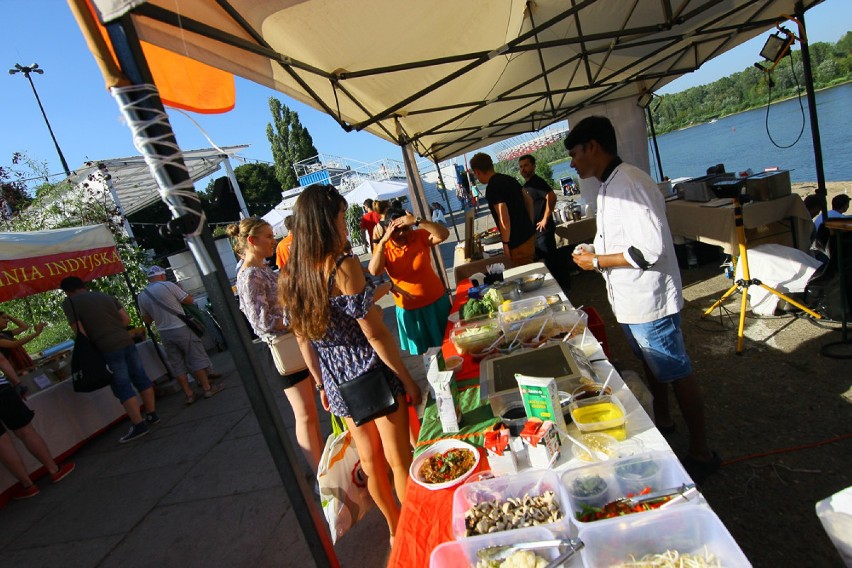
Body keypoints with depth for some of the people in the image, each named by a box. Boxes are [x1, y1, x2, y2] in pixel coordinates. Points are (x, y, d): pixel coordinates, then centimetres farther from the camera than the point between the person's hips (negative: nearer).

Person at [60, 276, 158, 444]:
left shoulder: (69, 303, 0)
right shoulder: (105, 295, 15)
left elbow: (79, 331, -7)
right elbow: (126, 319, 11)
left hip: (109, 349, -6)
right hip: (127, 341, 6)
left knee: (123, 388, 0)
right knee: (141, 378, 13)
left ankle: (139, 426, 4)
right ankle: (152, 415, 22)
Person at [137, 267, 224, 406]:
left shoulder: (142, 296, 7)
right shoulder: (168, 285, -9)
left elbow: (147, 320, 13)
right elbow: (189, 300, -4)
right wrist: (181, 290, 13)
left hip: (163, 332, 5)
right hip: (180, 328, -5)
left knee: (177, 364, 10)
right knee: (196, 358, 4)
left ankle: (189, 394, 13)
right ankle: (207, 388, 7)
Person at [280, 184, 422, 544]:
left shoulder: (288, 277, 0)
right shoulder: (343, 266, -21)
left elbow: (303, 339, 7)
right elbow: (374, 333, -20)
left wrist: (321, 383, 18)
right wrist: (407, 379, -11)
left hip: (337, 380, 7)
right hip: (373, 372, -7)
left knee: (369, 457, 22)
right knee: (398, 458, 12)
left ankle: (396, 527, 43)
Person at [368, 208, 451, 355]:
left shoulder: (420, 236, -11)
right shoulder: (383, 247, -10)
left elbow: (443, 234, -28)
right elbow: (373, 271, -26)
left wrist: (417, 221, -35)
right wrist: (382, 241, -29)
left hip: (436, 300, 0)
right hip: (408, 308, 0)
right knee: (421, 351, 19)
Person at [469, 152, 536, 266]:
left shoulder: (491, 188, -18)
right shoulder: (509, 179, 8)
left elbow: (504, 218, -25)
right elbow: (529, 201, 16)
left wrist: (505, 243, -15)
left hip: (518, 241, -9)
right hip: (529, 233, 9)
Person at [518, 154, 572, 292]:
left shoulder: (537, 181, -13)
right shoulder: (526, 185, 15)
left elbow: (551, 197, -28)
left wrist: (545, 219, -23)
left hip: (543, 230, -10)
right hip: (534, 231, 10)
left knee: (551, 260, -4)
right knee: (550, 260, 17)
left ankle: (564, 287, 8)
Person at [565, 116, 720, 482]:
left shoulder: (629, 184, -23)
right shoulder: (610, 185, 9)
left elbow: (650, 249, -29)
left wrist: (597, 262, -20)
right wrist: (594, 254, 6)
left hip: (648, 301, -10)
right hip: (630, 300, 10)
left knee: (676, 374, 6)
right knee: (651, 367, 26)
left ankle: (701, 453, 25)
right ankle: (661, 420, 47)